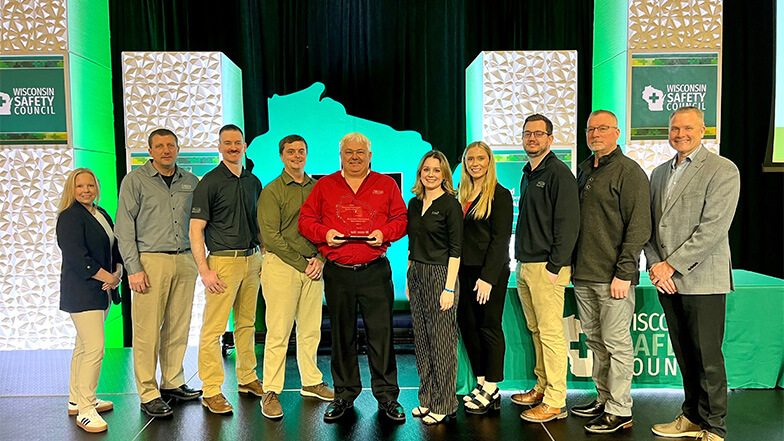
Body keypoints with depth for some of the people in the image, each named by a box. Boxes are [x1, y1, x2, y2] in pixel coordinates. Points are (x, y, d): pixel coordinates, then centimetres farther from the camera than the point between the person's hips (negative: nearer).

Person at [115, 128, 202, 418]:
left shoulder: (190, 181, 13)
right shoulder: (135, 180, 2)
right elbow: (124, 228, -2)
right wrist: (133, 268, -9)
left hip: (185, 261, 4)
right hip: (151, 261, -4)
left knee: (179, 327, 8)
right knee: (147, 331, -3)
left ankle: (172, 383, 22)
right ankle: (148, 395, 6)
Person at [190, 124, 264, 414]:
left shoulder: (253, 182, 13)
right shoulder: (210, 182, -5)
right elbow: (195, 230, -9)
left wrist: (264, 258, 13)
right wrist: (204, 271, -15)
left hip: (252, 260, 6)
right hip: (223, 260, -6)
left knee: (247, 323, 14)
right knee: (214, 328, -4)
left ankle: (248, 379, 26)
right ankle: (211, 391, 5)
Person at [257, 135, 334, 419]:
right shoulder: (272, 191, -1)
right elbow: (270, 236, -8)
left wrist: (320, 259, -3)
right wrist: (302, 263, -10)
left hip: (313, 267, 4)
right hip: (281, 266, -4)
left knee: (311, 330, 10)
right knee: (278, 332, -3)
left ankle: (311, 383, 24)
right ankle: (271, 392, 6)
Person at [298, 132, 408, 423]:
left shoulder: (386, 185, 10)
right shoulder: (325, 185, 10)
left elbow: (400, 219, 10)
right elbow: (306, 220, 9)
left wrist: (384, 233, -10)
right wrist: (324, 233, -10)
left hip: (375, 271, -1)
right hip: (337, 273, 1)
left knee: (381, 333, 0)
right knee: (341, 335, 10)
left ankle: (387, 396, 13)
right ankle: (344, 394, 24)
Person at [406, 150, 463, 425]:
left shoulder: (450, 204, -9)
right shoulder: (414, 203, 11)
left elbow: (455, 249, -12)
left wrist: (449, 287, -16)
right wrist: (409, 278, 14)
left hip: (440, 274, -7)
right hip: (416, 273, 7)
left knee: (441, 340, 0)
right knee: (421, 339, 12)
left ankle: (444, 405, 13)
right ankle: (427, 399, 25)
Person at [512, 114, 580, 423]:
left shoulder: (558, 172, -9)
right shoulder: (528, 174, 19)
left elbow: (568, 223, -15)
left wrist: (555, 266, -18)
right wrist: (522, 262, 18)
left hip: (546, 267, -9)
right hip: (525, 267, 9)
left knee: (551, 333, -5)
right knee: (536, 331, 14)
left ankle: (555, 403, 2)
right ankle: (542, 388, 25)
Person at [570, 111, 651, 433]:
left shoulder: (630, 172, -7)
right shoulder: (583, 170, 15)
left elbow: (639, 228, -13)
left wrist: (624, 273, -17)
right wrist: (573, 265, 15)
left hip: (614, 277, -7)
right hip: (583, 275, 8)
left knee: (616, 344, 0)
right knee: (595, 342, 15)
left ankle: (620, 411, 10)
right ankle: (604, 400, 28)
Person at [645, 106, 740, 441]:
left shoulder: (723, 170, -5)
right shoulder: (659, 173, 15)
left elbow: (713, 229, -15)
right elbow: (649, 225, 12)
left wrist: (671, 265, -15)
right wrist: (655, 266, -2)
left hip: (702, 280, -6)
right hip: (667, 281, 6)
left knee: (707, 359, 1)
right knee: (684, 356, 14)